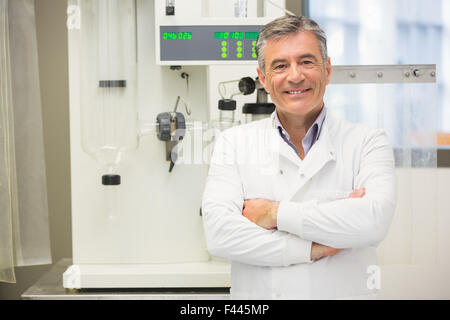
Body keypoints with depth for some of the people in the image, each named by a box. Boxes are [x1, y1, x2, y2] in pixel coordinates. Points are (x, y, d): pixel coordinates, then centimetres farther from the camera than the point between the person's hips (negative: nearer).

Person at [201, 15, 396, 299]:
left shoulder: (367, 142, -1)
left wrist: (274, 212, -14)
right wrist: (313, 249, -15)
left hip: (345, 292, 0)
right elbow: (218, 233, -10)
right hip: (256, 296, 0)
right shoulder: (234, 143, 2)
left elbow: (374, 220, -17)